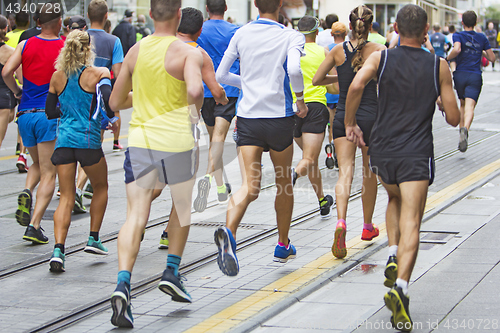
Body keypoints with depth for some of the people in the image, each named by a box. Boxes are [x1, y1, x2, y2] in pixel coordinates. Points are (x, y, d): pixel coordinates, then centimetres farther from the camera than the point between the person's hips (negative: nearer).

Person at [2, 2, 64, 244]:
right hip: (50, 115, -4)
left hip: (25, 114, 4)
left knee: (37, 164, 24)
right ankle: (34, 225, -9)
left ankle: (26, 192, -7)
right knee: (49, 173, 1)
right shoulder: (66, 48, -3)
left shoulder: (25, 45, 4)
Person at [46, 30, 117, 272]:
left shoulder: (57, 77, 7)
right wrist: (110, 116, -3)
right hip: (88, 140, -3)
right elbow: (108, 98, -23)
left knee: (66, 198, 4)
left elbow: (50, 111, 11)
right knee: (101, 187, 22)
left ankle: (58, 249, -12)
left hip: (63, 140, 3)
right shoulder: (97, 74, -5)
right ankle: (93, 239, 22)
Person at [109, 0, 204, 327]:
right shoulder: (188, 52, -8)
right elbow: (195, 89, -27)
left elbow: (115, 102, 13)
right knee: (182, 208, 22)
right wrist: (196, 109, -5)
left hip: (140, 140, 3)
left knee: (136, 215, -2)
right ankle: (172, 273, 23)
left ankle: (123, 283, -20)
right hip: (177, 141, -3)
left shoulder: (135, 51, 7)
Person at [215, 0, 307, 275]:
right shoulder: (291, 36, -4)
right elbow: (294, 69, -23)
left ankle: (228, 232, -35)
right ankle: (283, 245, 31)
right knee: (284, 183, 19)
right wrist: (301, 98, -6)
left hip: (247, 117, 2)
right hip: (279, 117, -2)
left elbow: (221, 75, 11)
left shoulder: (241, 34, 7)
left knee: (249, 187, -6)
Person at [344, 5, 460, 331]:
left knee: (395, 199, 31)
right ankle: (401, 286, -28)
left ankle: (394, 256, 12)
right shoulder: (439, 66, 2)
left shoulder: (380, 58, 2)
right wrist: (441, 100, 25)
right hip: (417, 156, -2)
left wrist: (350, 123, -4)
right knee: (411, 222, -8)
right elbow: (454, 119, 3)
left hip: (382, 152, 3)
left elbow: (356, 85, -17)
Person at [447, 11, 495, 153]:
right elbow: (492, 58, 10)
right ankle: (465, 129, -39)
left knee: (463, 104, 22)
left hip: (460, 75, 0)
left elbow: (457, 49, -21)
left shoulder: (458, 35, 0)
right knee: (470, 106, -13)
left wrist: (448, 58, -4)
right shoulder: (482, 38, 9)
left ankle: (462, 129, 20)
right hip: (475, 77, 0)